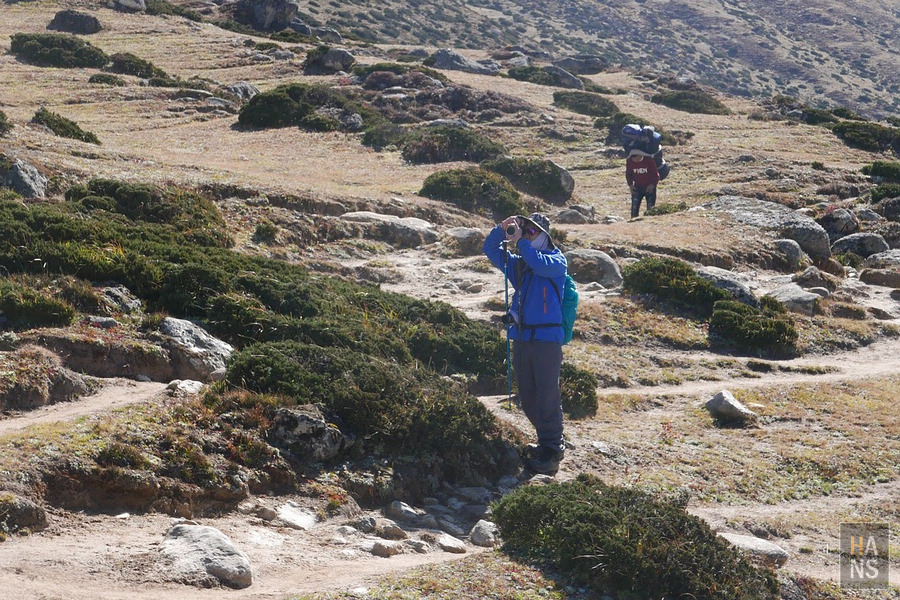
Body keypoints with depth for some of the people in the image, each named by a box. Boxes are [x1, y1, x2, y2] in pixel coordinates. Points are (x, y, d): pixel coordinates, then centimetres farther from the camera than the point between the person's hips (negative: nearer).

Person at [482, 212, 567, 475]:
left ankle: (551, 452, -4)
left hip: (546, 337, -7)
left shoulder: (556, 260, -1)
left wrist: (520, 241, -16)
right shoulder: (518, 263, 16)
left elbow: (542, 265, -21)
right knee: (527, 397, 12)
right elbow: (491, 251, 14)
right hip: (521, 337, 7)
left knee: (547, 398, -8)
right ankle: (547, 440, 24)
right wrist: (502, 230, -2)